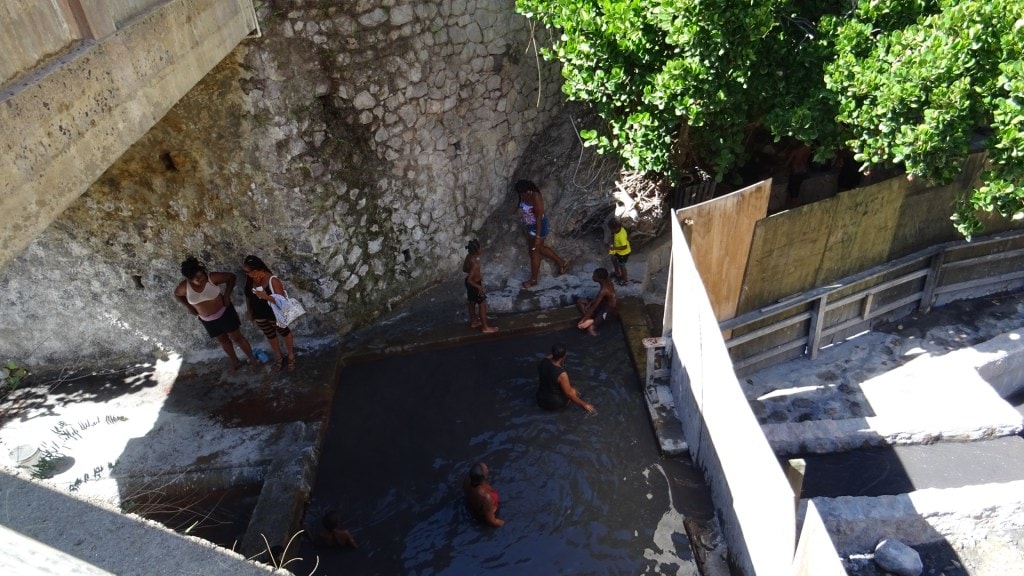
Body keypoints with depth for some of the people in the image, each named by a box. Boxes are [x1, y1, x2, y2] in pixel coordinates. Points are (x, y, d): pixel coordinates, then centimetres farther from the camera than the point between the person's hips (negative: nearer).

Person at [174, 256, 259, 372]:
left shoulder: (212, 278, -26)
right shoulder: (184, 286, -18)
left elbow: (231, 277, -13)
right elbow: (177, 295, 5)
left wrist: (227, 295, -18)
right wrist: (189, 307, 1)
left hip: (224, 313, -3)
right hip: (207, 320, 3)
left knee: (237, 337, 6)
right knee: (223, 340, 19)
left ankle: (252, 359, 22)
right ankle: (235, 361, 40)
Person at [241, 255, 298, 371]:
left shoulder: (272, 280, -31)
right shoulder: (248, 279, -15)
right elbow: (248, 295, 2)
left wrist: (266, 296, -41)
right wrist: (249, 311, 10)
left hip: (275, 314, -5)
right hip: (259, 315, 5)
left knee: (284, 333, 22)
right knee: (270, 336, 26)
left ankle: (291, 355, 45)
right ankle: (278, 355, 51)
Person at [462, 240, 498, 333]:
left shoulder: (468, 256, -10)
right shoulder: (475, 264, -36)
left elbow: (464, 269, 6)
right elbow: (469, 280, -34)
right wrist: (479, 287, -22)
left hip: (470, 283, 9)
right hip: (474, 285, -9)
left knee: (472, 303, 26)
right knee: (482, 305, 9)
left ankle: (473, 322, 46)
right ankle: (485, 327, 23)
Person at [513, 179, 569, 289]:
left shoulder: (535, 198, -31)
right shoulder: (524, 196, -5)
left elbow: (539, 218, -28)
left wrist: (538, 237, -25)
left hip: (538, 227, -9)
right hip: (530, 226, 9)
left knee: (534, 252, 5)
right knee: (540, 248, 24)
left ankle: (533, 280, 22)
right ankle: (562, 263, 41)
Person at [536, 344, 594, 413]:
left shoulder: (543, 362, -14)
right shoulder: (562, 374, -30)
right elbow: (569, 394, -20)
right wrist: (584, 404, -9)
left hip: (540, 400, 6)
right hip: (554, 404, -6)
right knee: (573, 391, 18)